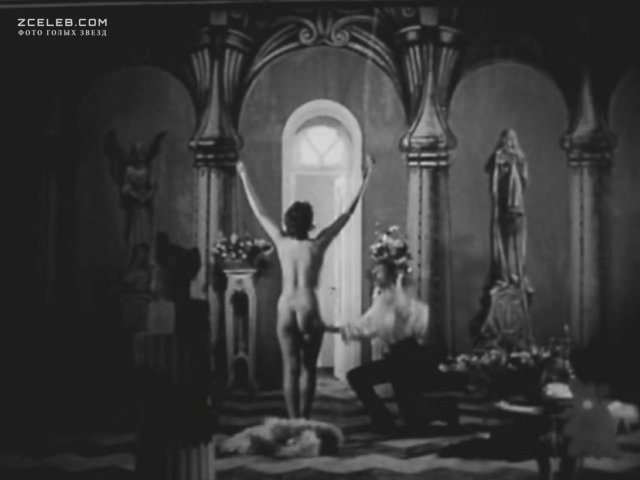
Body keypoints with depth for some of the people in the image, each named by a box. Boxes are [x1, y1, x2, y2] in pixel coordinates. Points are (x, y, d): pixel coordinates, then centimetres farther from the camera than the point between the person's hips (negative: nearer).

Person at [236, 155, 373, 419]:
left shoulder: (282, 242, 1)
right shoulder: (317, 245, -5)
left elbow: (259, 212, 10)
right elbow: (347, 213, -3)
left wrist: (244, 177, 20)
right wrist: (365, 178, 1)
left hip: (286, 310, 2)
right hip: (309, 309, -2)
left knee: (291, 368, 2)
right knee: (308, 368, 8)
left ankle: (294, 422, -2)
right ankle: (305, 420, 8)